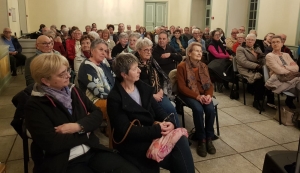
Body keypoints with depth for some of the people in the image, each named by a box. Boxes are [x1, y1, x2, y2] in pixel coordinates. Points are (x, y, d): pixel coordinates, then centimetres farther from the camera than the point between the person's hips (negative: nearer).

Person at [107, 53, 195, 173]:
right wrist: (156, 130, -24)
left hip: (153, 132, 6)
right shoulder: (114, 98, -13)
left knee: (181, 140, -21)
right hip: (132, 142, -6)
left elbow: (157, 109, 7)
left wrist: (170, 122, -14)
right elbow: (126, 130, -19)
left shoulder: (142, 87, 7)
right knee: (177, 150, -23)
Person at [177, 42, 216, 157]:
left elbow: (209, 84, 7)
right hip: (189, 95, -4)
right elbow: (182, 87, -13)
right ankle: (201, 140, -15)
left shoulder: (203, 66, 10)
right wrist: (197, 96, -22)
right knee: (198, 109, -32)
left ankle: (209, 138, -7)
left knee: (210, 109, -25)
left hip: (203, 94, 5)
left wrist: (209, 95, -15)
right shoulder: (182, 66, -8)